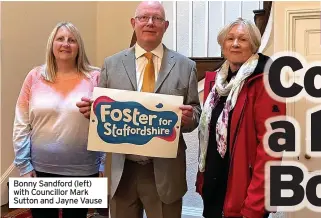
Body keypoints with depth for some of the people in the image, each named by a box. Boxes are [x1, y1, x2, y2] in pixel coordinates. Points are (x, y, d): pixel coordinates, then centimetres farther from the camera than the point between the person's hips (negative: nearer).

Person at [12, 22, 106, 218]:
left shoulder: (95, 78, -3)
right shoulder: (35, 77, 1)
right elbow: (21, 125, 2)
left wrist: (104, 164, -3)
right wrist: (24, 165, -1)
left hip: (83, 170, -1)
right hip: (41, 169, 1)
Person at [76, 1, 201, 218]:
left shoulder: (185, 66, 3)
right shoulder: (112, 64, 5)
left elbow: (195, 114, 3)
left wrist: (189, 117, -19)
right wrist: (91, 108, -13)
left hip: (165, 170, -1)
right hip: (123, 169, 1)